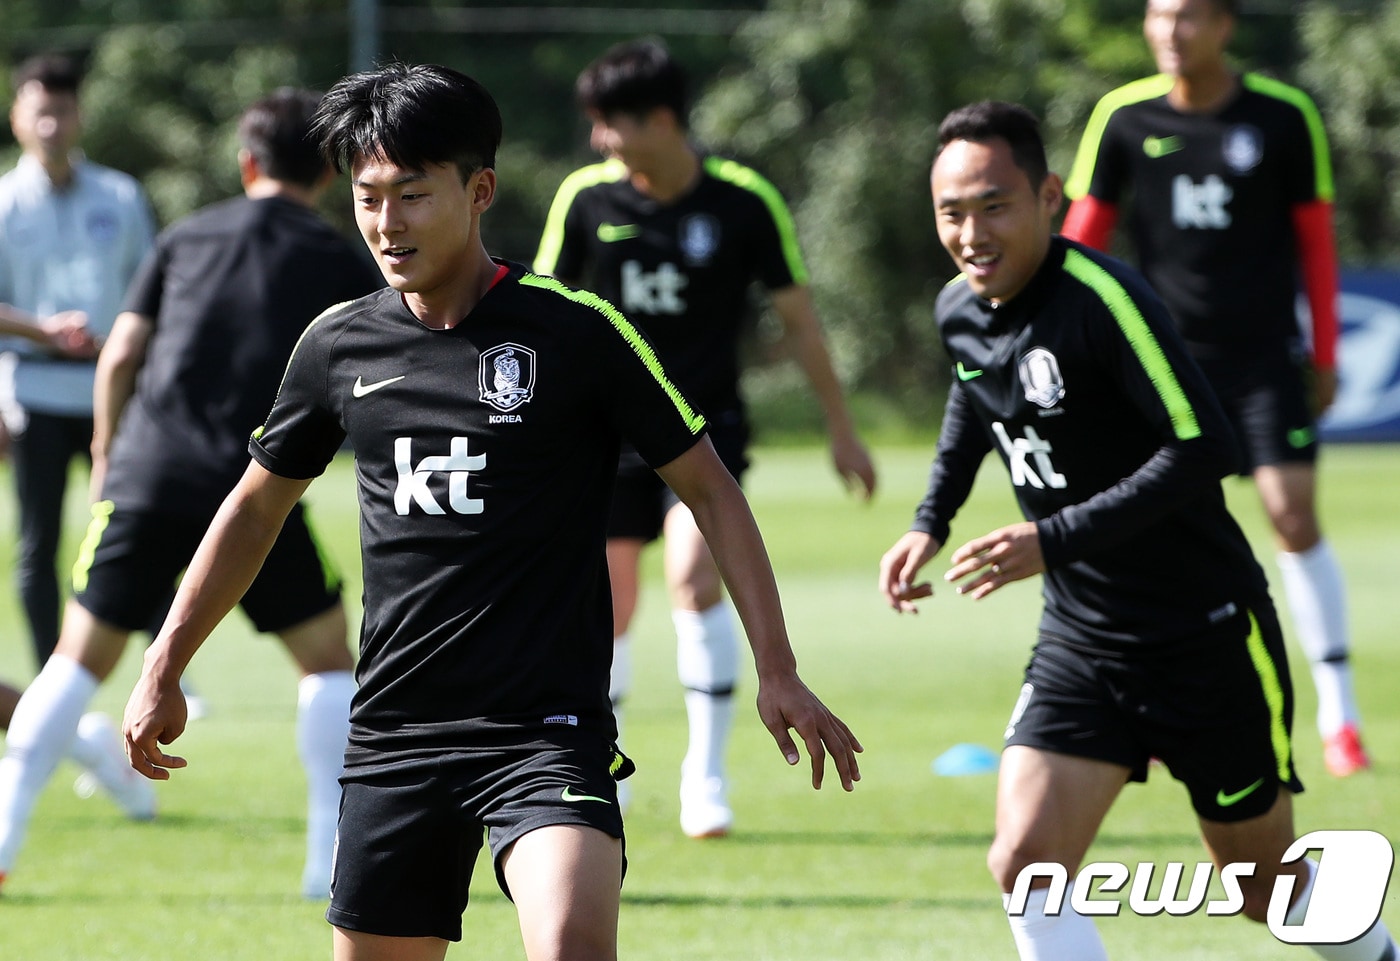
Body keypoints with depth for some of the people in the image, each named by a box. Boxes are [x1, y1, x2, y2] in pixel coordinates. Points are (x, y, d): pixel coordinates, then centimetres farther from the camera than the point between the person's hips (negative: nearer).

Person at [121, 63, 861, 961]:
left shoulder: (579, 331, -6)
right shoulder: (339, 344, 6)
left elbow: (711, 489, 0)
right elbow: (258, 506, 21)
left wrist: (776, 670, -5)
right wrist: (163, 669, 20)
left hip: (549, 729, -4)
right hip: (394, 734, 5)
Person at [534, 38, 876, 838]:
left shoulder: (745, 201, -11)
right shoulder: (586, 197, -5)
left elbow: (798, 319, 0)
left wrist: (842, 431, 4)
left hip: (706, 424, -3)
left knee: (697, 578, -22)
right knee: (607, 610, 5)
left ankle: (707, 775, -13)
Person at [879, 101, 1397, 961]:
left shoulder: (1101, 299, -24)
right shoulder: (959, 310, 0)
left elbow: (1204, 449, -30)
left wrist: (1055, 540, -33)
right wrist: (932, 522, 14)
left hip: (1207, 633, -6)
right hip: (1082, 640, 6)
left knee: (1265, 886, 10)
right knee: (1026, 862, -14)